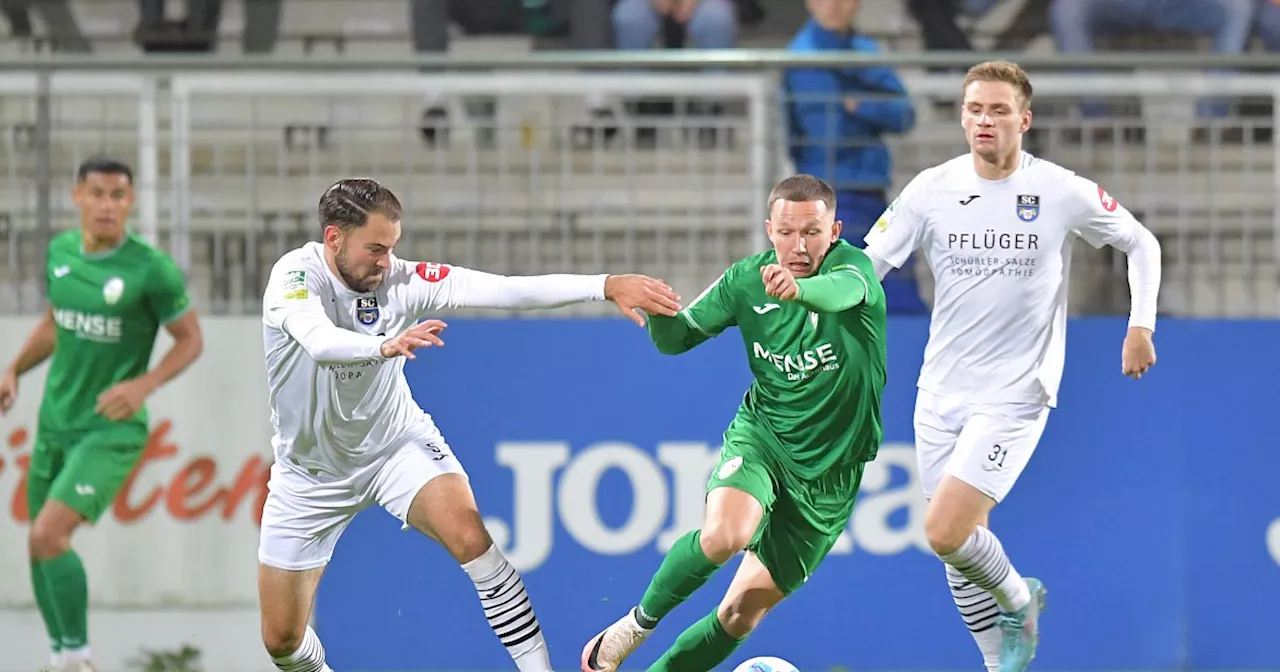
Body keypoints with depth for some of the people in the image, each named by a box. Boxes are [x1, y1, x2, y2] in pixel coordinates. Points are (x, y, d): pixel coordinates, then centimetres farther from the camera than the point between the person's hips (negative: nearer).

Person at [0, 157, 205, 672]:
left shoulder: (152, 270, -16)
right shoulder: (61, 251, 2)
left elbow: (191, 340, -7)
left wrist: (143, 384, -21)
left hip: (112, 430, -7)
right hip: (56, 422, 7)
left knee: (48, 537, -21)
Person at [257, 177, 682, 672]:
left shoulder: (403, 280, -17)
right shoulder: (296, 274, -24)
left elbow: (508, 291, -24)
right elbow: (320, 342, -44)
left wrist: (607, 286, -34)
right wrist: (385, 346, -65)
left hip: (395, 441, 1)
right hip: (310, 472, -1)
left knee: (470, 536, -28)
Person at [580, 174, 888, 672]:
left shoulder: (853, 265, -16)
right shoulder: (747, 280, -5)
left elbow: (845, 289, -41)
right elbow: (677, 338, 4)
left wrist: (800, 289, -65)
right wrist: (658, 313, -20)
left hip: (829, 472, -1)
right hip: (761, 436, 1)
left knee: (743, 612, 2)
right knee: (724, 534, -31)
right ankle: (639, 621, -7)